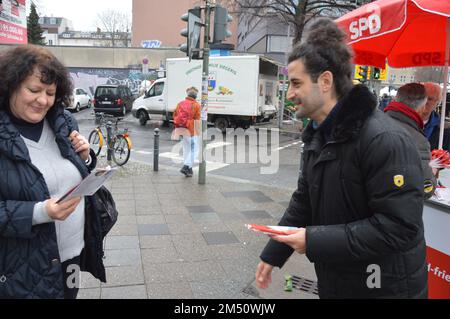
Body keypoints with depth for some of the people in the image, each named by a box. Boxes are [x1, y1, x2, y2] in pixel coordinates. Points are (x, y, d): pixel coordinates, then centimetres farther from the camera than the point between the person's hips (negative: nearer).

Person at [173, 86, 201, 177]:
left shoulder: (180, 104, 8)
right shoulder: (196, 105, -10)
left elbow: (175, 117, 10)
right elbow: (197, 121, -14)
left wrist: (177, 129, 19)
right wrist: (199, 132, -8)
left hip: (182, 130, 6)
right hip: (191, 131, -6)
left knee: (186, 149, 17)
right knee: (194, 150, 3)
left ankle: (189, 169, 23)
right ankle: (186, 167, -10)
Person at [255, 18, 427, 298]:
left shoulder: (385, 139, -24)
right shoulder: (317, 136, 5)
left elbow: (400, 227, -27)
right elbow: (303, 202, 10)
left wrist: (315, 240, -26)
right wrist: (272, 254, 7)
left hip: (385, 286, -7)